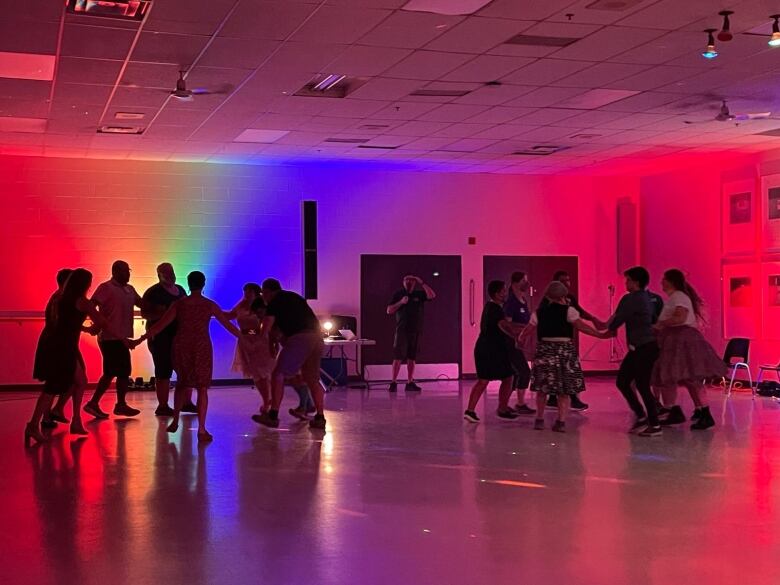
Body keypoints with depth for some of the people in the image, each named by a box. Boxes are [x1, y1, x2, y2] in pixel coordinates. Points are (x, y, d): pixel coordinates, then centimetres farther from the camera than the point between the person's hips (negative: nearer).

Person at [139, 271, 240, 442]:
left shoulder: (179, 304, 1)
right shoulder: (210, 305, -1)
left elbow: (161, 325, -1)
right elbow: (227, 324, 4)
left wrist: (142, 338, 8)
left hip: (181, 346, 2)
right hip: (202, 347, -2)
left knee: (182, 383, 22)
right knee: (202, 387, 1)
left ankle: (175, 421, 30)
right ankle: (201, 430, -5)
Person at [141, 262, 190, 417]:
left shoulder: (180, 289, 13)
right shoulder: (153, 292, -7)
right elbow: (145, 313, -15)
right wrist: (165, 314, -25)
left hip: (179, 335, 7)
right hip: (160, 337, -7)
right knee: (164, 371, -5)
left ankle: (186, 403, 19)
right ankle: (162, 406, 2)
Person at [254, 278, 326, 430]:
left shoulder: (274, 303, 5)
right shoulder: (294, 297, 27)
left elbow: (265, 331, 2)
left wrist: (266, 340, 21)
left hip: (299, 338, -7)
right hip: (316, 336, 8)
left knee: (278, 375, 1)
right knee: (312, 379, 14)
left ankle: (273, 415, 0)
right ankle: (320, 417, 10)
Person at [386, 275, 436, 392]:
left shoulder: (419, 294, 10)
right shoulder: (398, 294, 7)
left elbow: (432, 296, -8)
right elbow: (389, 310, 3)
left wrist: (422, 283, -10)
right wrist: (401, 302, -10)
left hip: (415, 330, 2)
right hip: (402, 330, -2)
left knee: (412, 357, 5)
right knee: (398, 357, -8)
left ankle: (410, 383, 10)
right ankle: (393, 382, -7)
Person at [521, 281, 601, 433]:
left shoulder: (539, 312, 7)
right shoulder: (568, 310, -4)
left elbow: (528, 329, 14)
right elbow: (581, 326, -11)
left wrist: (520, 338, 32)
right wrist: (599, 334, -7)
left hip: (545, 350, 3)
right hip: (565, 350, -3)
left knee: (542, 387, 12)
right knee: (564, 389, 5)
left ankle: (539, 419, 18)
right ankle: (561, 421, 0)